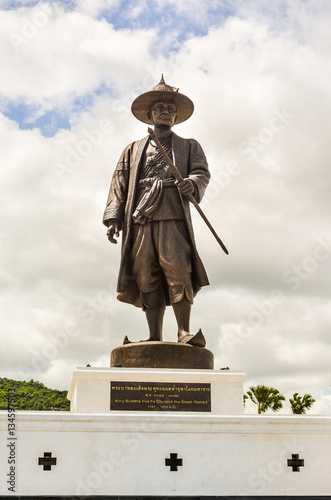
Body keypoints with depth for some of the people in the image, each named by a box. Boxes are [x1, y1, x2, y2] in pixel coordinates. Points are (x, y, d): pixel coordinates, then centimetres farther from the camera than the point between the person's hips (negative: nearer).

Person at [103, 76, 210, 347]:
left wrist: (192, 183, -18)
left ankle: (184, 333, -16)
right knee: (147, 277, -5)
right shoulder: (133, 150, 28)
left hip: (173, 217, -2)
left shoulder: (189, 147, 24)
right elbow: (119, 184, 19)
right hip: (140, 219, 2)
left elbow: (202, 173, 7)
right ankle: (155, 338, -3)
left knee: (177, 271, -17)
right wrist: (113, 217, 4)